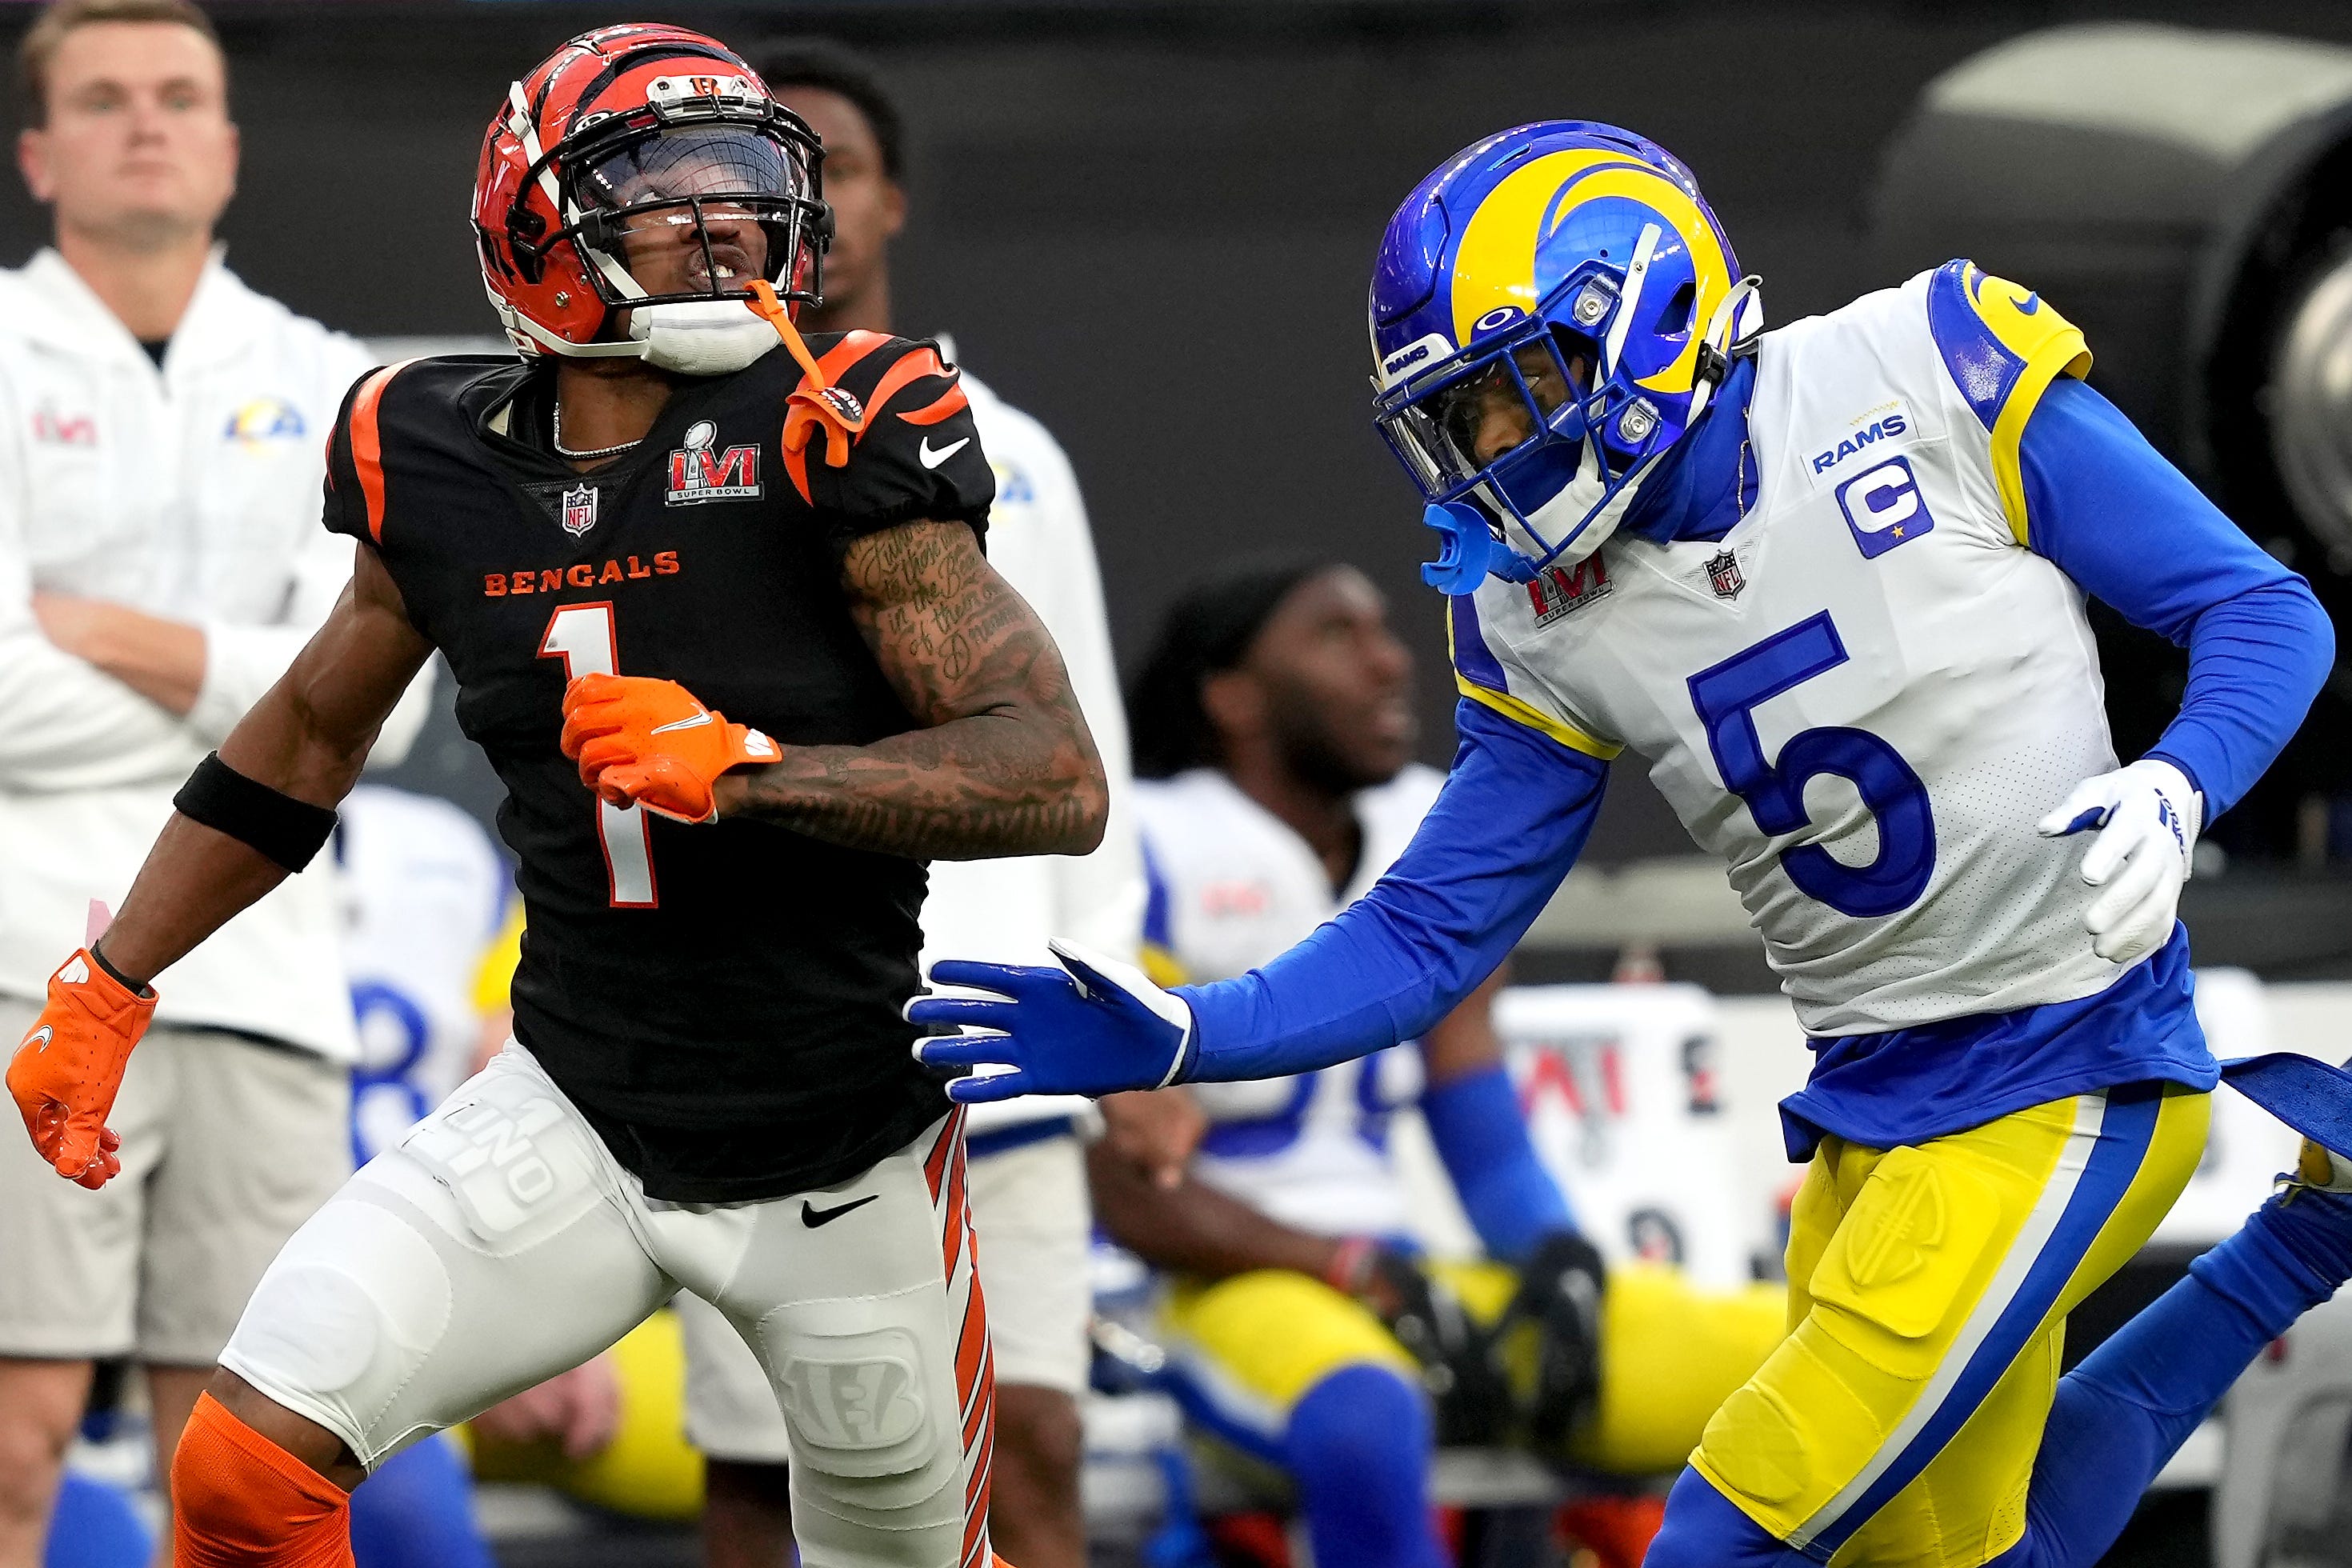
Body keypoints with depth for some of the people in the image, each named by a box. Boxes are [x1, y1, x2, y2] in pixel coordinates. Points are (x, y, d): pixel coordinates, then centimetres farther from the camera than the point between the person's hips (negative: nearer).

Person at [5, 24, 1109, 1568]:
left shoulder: (832, 442, -16)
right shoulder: (442, 465, -3)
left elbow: (1060, 783, -21)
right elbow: (304, 741, 16)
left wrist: (741, 770, -30)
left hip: (843, 1162, -3)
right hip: (575, 1126, 3)